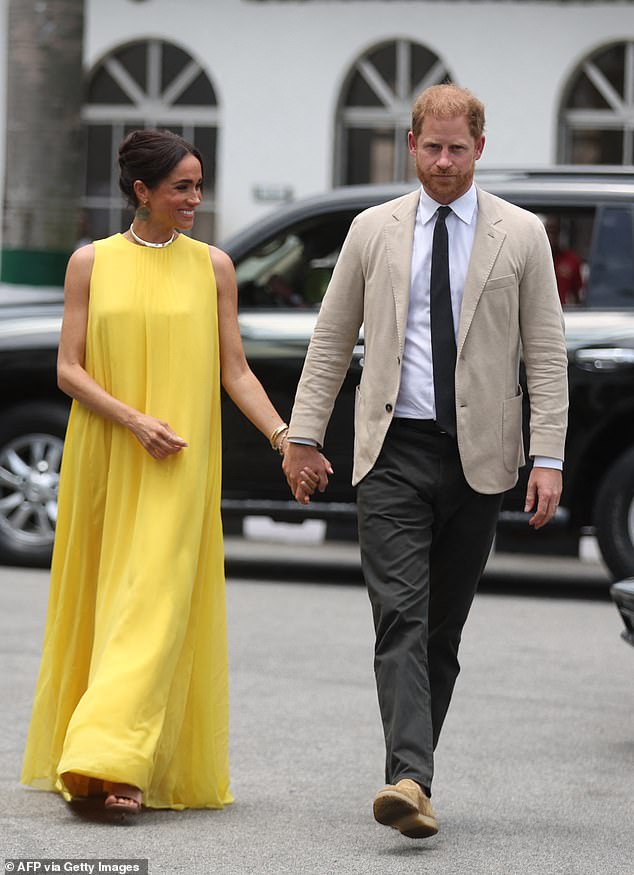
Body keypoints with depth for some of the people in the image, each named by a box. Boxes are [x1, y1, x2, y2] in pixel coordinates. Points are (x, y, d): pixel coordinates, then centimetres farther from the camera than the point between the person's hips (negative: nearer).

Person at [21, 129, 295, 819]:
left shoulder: (212, 266, 5)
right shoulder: (91, 263, 3)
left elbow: (234, 370, 7)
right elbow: (68, 369, 0)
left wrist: (284, 435, -6)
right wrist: (134, 420, -14)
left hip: (179, 466, -1)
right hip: (101, 459, 1)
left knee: (154, 603, -11)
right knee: (95, 600, 7)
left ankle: (117, 765, -19)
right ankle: (87, 757, 20)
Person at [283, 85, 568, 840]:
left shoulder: (521, 236, 4)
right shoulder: (373, 231, 8)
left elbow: (546, 354, 2)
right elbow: (330, 342, 13)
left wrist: (548, 457, -5)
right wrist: (303, 436, 8)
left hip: (478, 457, 0)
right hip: (393, 451, 0)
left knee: (444, 629, 6)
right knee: (401, 619, -13)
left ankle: (412, 772, 16)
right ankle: (410, 779, -24)